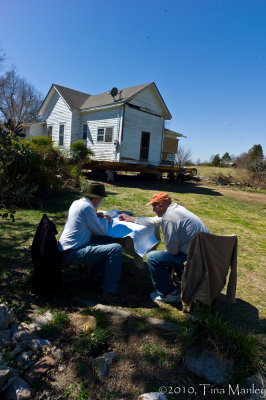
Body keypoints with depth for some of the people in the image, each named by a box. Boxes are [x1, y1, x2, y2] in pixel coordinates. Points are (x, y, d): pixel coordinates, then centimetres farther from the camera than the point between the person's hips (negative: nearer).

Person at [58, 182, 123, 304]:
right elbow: (101, 231, -10)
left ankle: (97, 273, 28)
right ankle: (108, 292, -15)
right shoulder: (86, 207, -16)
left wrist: (96, 216, 17)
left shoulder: (76, 202, 12)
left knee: (107, 241, 19)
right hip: (73, 253, -10)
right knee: (116, 249, -18)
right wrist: (105, 219, 8)